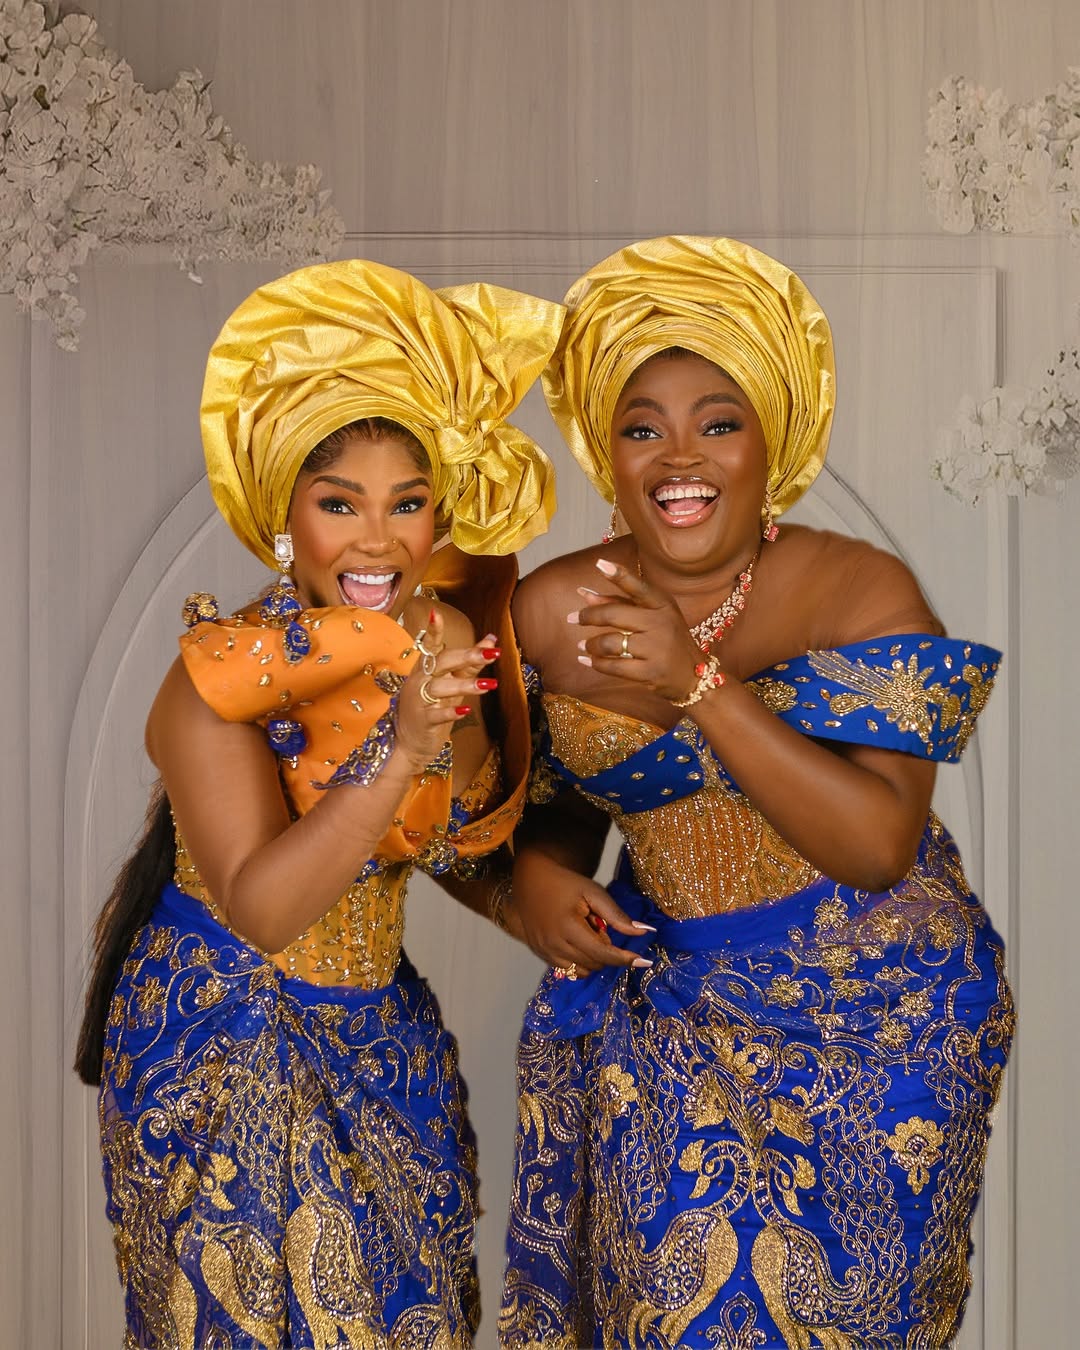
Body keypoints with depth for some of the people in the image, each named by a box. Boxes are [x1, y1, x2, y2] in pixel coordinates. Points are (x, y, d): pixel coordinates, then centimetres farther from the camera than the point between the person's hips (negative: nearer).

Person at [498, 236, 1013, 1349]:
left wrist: (699, 684, -30)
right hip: (666, 998, 2)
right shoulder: (553, 611, -5)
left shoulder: (860, 591, -15)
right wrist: (539, 876, -10)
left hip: (869, 1016, -2)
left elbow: (881, 844, -25)